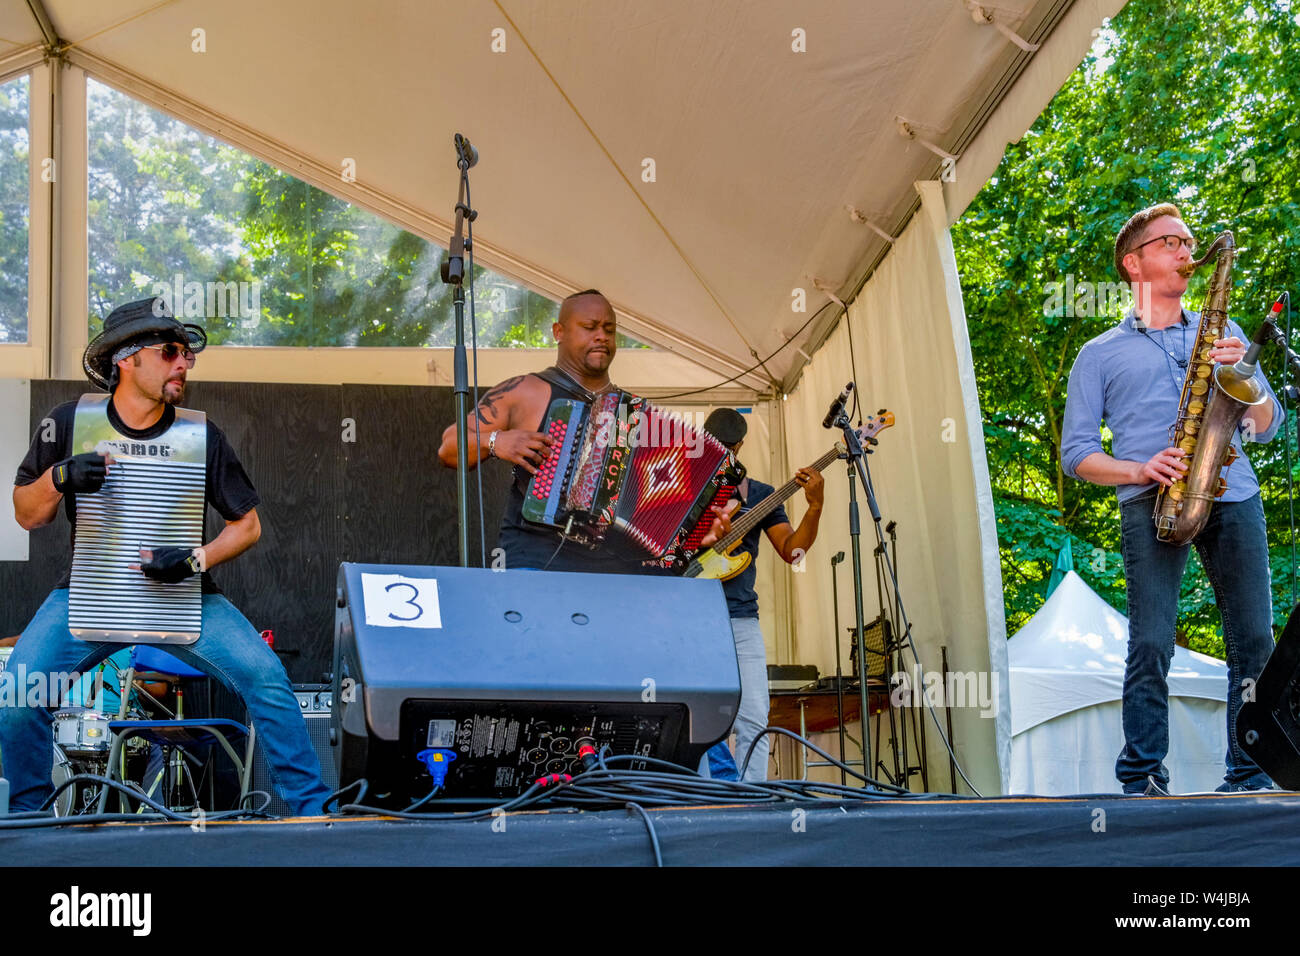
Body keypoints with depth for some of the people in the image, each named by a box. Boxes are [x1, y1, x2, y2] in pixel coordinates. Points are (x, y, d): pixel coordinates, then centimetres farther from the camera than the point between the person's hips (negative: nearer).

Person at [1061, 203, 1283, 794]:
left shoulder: (1222, 333, 25)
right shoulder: (1100, 355, 17)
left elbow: (1267, 426, 19)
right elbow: (1076, 453, 10)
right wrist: (1140, 470, -8)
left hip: (1232, 496, 3)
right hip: (1151, 503, -3)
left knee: (1254, 643, -4)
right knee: (1151, 644, -14)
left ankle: (1250, 781, 2)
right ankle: (1143, 783, -10)